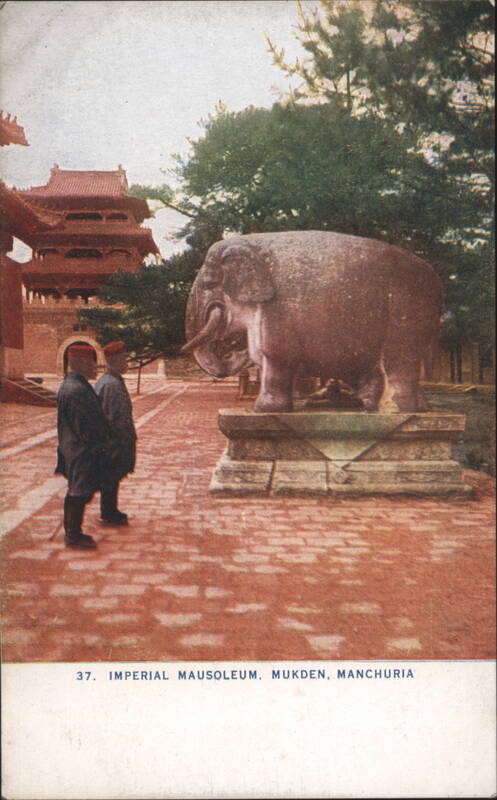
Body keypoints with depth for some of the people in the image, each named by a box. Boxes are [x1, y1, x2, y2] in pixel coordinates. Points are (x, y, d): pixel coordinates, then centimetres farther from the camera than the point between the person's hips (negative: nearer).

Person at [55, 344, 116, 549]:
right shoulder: (77, 390, -22)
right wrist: (105, 444, -12)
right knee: (80, 494, 0)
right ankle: (74, 536, 10)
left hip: (73, 447, 10)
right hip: (82, 450, -10)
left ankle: (71, 532, 28)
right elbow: (86, 424, -22)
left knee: (75, 492, 18)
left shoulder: (68, 385, 11)